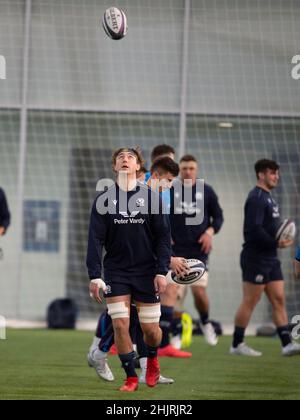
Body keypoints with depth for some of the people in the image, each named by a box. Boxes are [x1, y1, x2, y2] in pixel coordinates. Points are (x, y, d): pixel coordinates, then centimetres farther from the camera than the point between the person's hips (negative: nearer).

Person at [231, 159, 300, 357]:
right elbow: (254, 229, -23)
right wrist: (276, 242, -21)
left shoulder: (268, 198, 18)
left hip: (270, 259, 9)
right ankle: (237, 345, 4)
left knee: (279, 299, 4)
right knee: (250, 301, -3)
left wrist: (281, 240, 4)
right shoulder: (256, 198, -13)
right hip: (256, 258, -9)